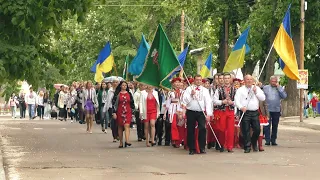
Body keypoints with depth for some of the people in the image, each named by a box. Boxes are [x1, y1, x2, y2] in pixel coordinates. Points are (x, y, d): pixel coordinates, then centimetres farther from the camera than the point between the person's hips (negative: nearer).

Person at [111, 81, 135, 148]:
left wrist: (132, 111, 10)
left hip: (128, 112, 0)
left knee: (127, 126, -15)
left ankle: (127, 141, -27)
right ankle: (121, 143, 14)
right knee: (120, 127, 6)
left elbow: (132, 103, 14)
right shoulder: (117, 94, 2)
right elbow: (114, 103, -1)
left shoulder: (129, 94, 9)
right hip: (119, 112, 0)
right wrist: (114, 112, -7)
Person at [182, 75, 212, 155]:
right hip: (191, 112, 0)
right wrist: (191, 95, -14)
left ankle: (202, 148, -7)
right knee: (190, 130, 1)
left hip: (201, 112, 0)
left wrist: (208, 114, -5)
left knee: (202, 128, -14)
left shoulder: (205, 90, 10)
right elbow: (185, 100, 0)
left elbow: (208, 102, 4)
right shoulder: (189, 89, 8)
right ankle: (191, 149, 10)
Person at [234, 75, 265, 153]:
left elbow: (263, 98, 7)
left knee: (257, 129, -1)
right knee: (246, 130, -5)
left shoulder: (257, 88, 15)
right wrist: (241, 107, -21)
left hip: (255, 112, 2)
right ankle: (247, 146, 2)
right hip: (245, 112, -2)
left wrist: (256, 92, -6)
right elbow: (236, 100, -3)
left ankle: (254, 143, 23)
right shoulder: (240, 90, 7)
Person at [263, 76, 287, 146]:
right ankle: (267, 140, -6)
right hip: (267, 110, -1)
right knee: (267, 125, -8)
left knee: (275, 126, 7)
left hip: (277, 110, 1)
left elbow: (284, 96, -5)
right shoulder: (265, 88, 7)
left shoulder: (280, 88, 8)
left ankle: (273, 140, 14)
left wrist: (278, 87, -8)